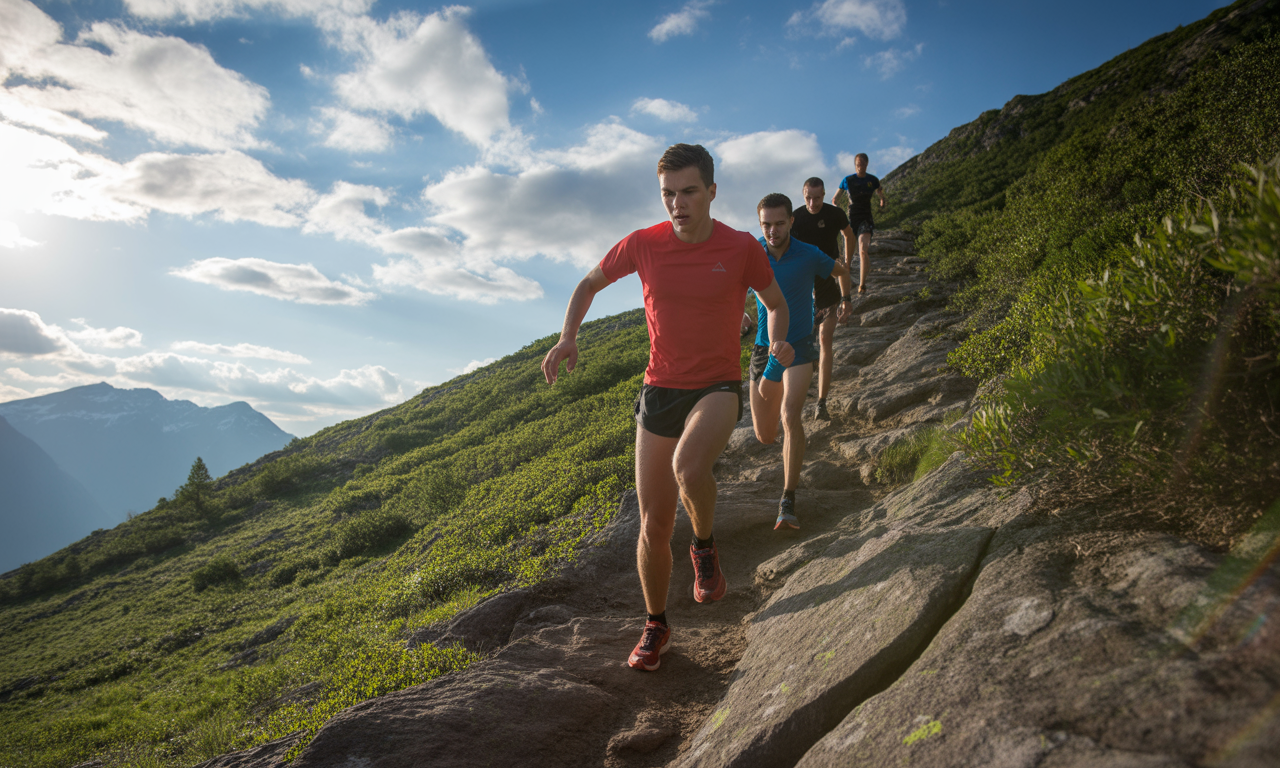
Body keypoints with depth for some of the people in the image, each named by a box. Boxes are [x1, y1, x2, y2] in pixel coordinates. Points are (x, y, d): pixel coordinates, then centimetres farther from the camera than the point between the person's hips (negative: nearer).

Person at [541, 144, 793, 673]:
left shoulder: (741, 248, -7)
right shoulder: (642, 245, -4)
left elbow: (776, 303, 10)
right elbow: (590, 283, 13)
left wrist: (779, 343, -12)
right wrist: (567, 338, -3)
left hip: (718, 388, -2)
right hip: (659, 390, 2)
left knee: (688, 466, -36)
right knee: (654, 525, 4)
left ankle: (704, 544, -2)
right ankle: (656, 626, 28)